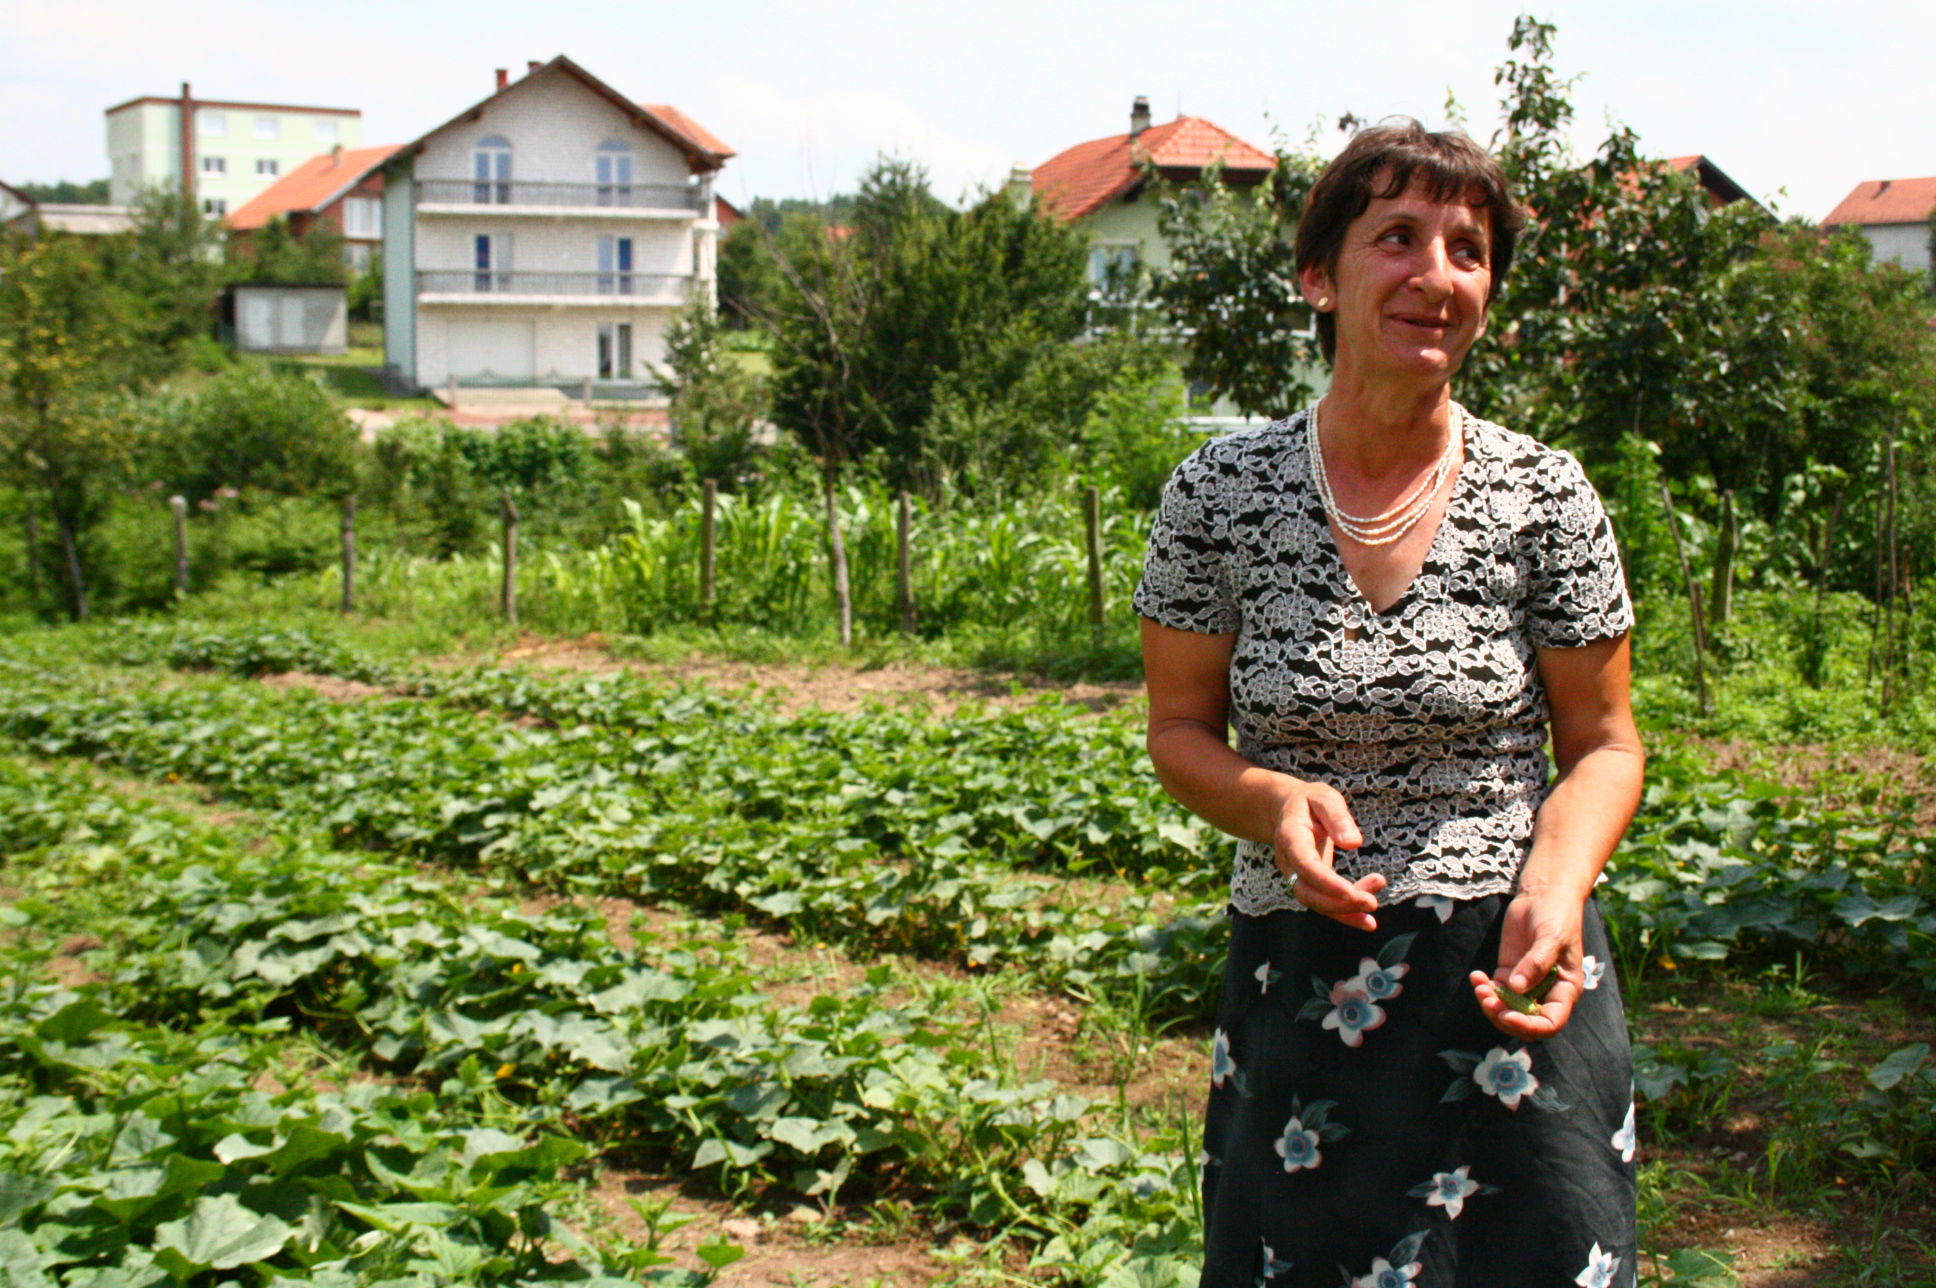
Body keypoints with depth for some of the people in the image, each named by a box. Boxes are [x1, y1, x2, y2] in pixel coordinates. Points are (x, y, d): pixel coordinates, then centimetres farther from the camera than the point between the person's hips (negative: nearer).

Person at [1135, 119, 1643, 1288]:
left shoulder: (1543, 496, -4)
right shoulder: (1218, 495, -4)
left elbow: (1602, 743, 3)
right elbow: (1180, 729, 5)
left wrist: (1556, 887, -17)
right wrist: (1273, 800, -16)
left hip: (1509, 977, 0)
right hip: (1297, 991, 1)